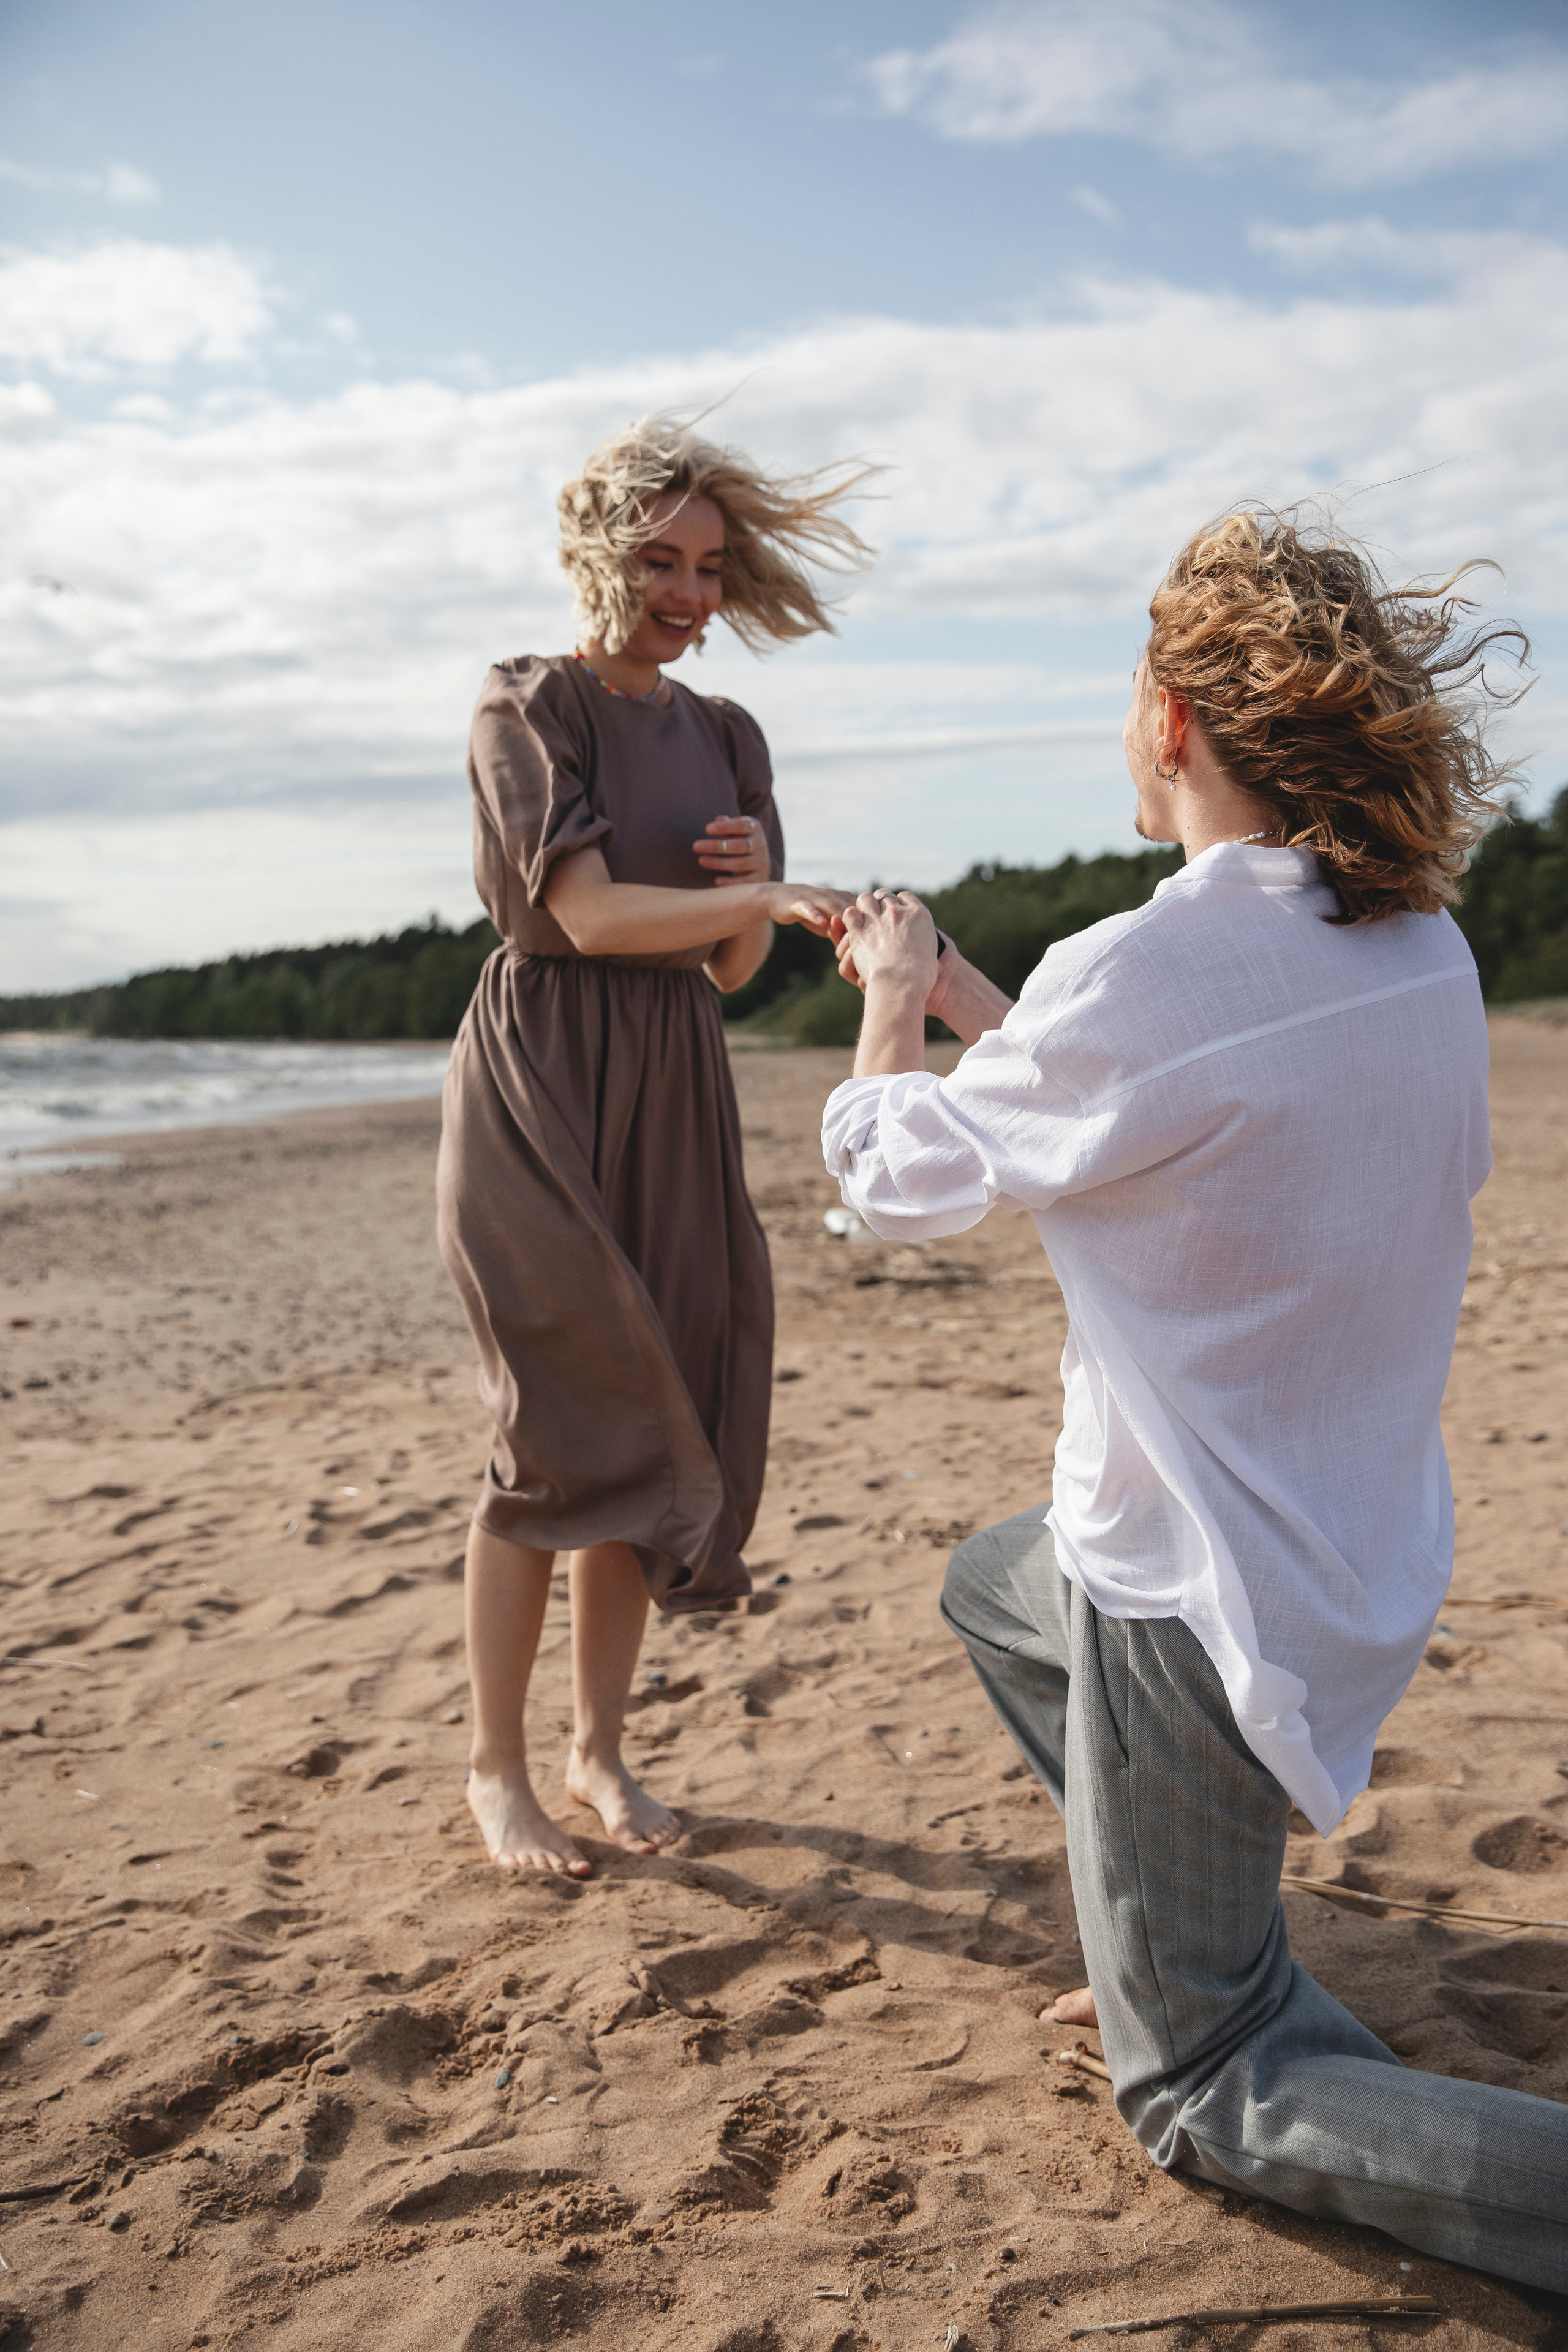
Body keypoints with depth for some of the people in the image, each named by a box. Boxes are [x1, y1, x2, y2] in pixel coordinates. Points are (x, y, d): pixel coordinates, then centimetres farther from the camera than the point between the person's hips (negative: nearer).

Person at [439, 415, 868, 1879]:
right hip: (541, 1082, -6)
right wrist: (762, 897, -29)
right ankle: (494, 1767, 12)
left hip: (675, 1091, 6)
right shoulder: (525, 706, -4)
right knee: (561, 1428, -5)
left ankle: (598, 1748, 20)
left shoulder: (724, 736, 13)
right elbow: (589, 912, -17)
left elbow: (733, 967, 13)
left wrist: (754, 890, -8)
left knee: (660, 1421, 5)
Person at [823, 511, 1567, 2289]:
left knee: (1194, 2094, 11)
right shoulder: (1424, 954, -4)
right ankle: (1216, 1961, 35)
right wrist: (958, 996, 19)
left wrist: (890, 1003, 10)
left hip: (1205, 1595, -8)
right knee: (991, 1588, 33)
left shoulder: (1142, 972, -28)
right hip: (1362, 1545, 8)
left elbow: (894, 1178, -10)